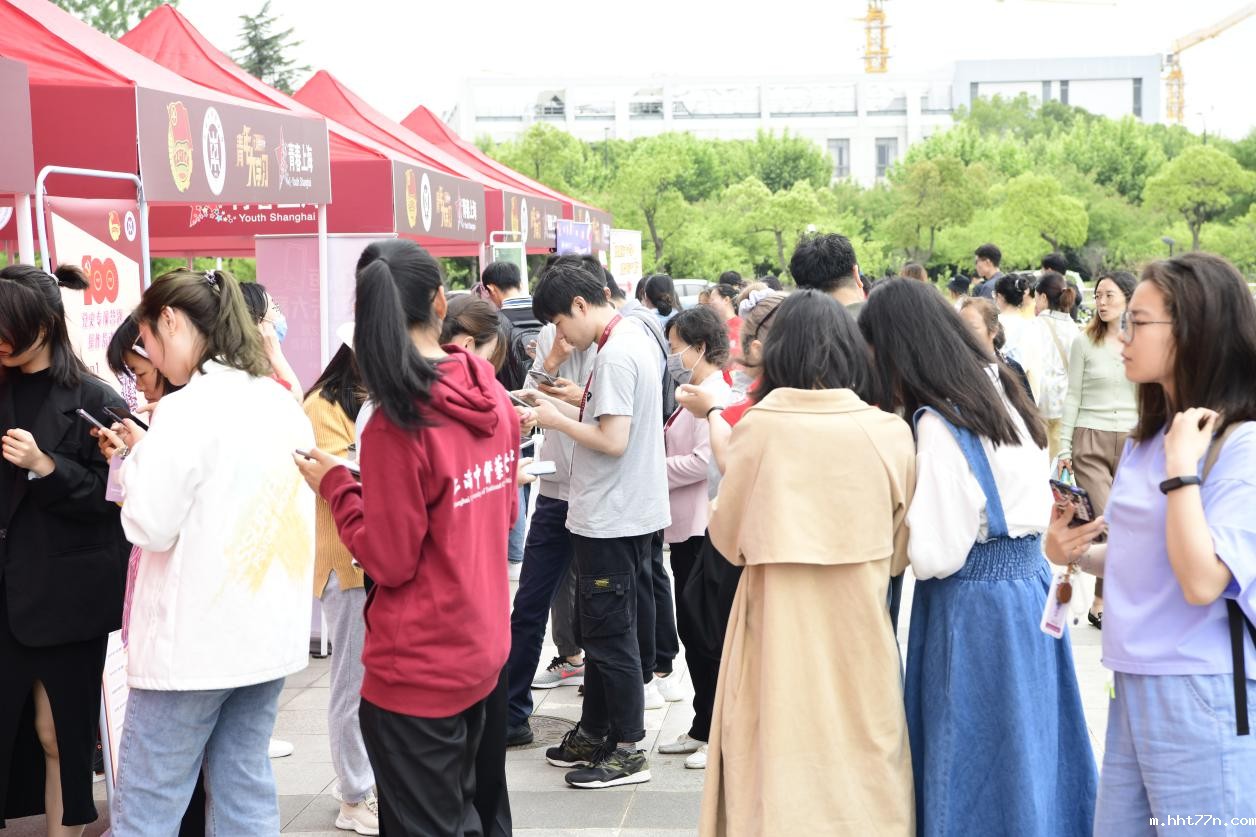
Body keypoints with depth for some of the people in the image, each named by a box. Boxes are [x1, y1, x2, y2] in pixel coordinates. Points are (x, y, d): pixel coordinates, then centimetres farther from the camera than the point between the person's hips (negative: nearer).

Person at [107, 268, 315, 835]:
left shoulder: (188, 409, -16)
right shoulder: (283, 404, 9)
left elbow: (150, 526, -15)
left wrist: (140, 454, 0)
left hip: (193, 639, -8)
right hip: (271, 632, 8)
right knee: (246, 791, 14)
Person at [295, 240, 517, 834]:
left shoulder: (396, 424, -21)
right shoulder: (492, 397, -2)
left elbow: (390, 561, -15)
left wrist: (336, 486, -4)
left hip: (417, 671, -7)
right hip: (483, 651, 7)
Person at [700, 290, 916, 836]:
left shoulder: (758, 428, -10)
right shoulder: (890, 433, -5)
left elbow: (727, 539, 2)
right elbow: (900, 551, 5)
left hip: (781, 631, -1)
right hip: (860, 630, 2)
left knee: (784, 762, 9)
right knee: (862, 759, 14)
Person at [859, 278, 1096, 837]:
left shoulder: (939, 425, -21)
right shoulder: (999, 386, 5)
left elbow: (933, 556, -23)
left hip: (974, 606, -9)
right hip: (1028, 581, 9)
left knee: (974, 765, 5)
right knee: (1029, 749, 19)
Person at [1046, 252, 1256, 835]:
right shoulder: (1147, 437, 11)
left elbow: (1202, 580, -24)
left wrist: (1181, 466, -22)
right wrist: (1074, 553, 3)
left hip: (1203, 697, -8)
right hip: (1133, 688, 8)